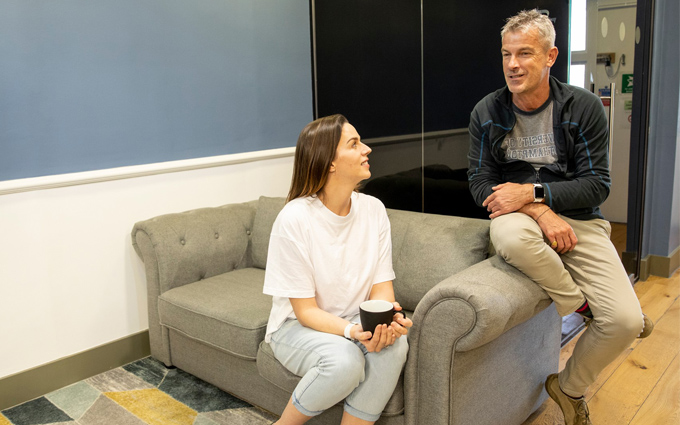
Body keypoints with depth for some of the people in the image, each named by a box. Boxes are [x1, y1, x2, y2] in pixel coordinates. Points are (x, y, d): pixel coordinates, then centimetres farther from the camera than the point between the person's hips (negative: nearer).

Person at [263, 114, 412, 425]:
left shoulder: (373, 209, -5)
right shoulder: (295, 218, -19)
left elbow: (381, 287, -4)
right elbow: (305, 310, -17)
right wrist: (351, 330, -35)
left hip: (357, 321, 4)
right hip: (298, 327, -4)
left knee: (394, 345, -28)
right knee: (345, 359, -33)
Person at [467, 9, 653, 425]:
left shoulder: (584, 106, -3)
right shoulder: (487, 112, 0)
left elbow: (597, 184, -6)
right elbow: (480, 183, -5)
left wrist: (531, 192, -21)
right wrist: (541, 212, -20)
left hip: (578, 219, 1)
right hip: (519, 215, 0)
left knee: (626, 320, -16)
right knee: (511, 236, -40)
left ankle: (570, 387, 14)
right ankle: (583, 304, -9)